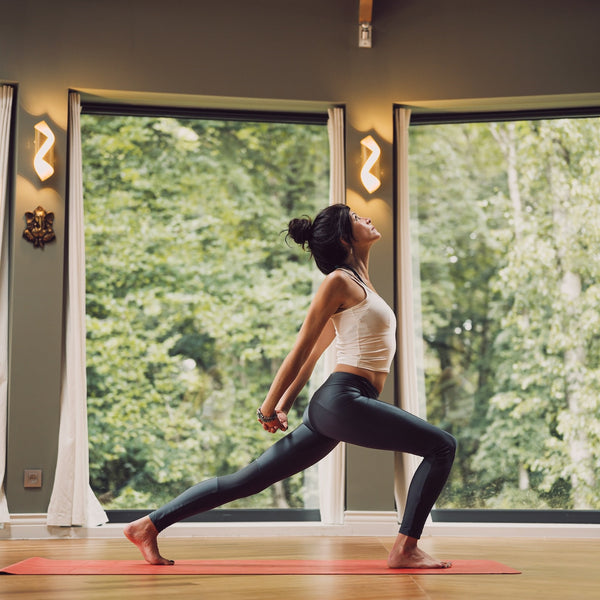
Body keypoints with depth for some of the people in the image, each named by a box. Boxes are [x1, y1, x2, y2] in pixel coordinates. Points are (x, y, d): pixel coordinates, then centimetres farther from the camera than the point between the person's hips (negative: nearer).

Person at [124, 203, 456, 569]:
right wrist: (269, 409, -1)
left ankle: (149, 525, 8)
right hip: (341, 400, -9)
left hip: (331, 412, 9)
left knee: (248, 481, 6)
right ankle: (405, 550, -6)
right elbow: (303, 350, -4)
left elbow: (314, 353, 24)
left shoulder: (360, 285, 24)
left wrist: (285, 404, 22)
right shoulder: (339, 281, -5)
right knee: (442, 446, -8)